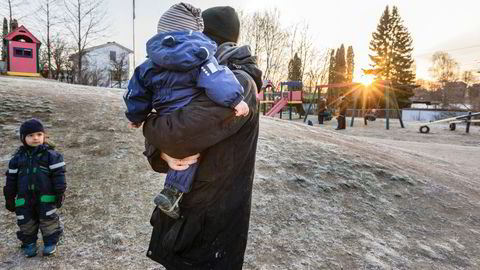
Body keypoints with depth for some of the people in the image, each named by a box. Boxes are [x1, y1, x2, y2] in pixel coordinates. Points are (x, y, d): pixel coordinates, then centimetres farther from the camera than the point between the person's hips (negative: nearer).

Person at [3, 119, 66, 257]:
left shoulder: (51, 155, -6)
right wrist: (9, 198, 11)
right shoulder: (17, 158, 5)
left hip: (46, 197, -3)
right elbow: (11, 179, 10)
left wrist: (60, 193, -10)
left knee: (48, 219, 3)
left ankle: (50, 241, 22)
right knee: (26, 222, 10)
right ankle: (29, 242, 31)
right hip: (24, 199, 3)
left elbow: (58, 175, -8)